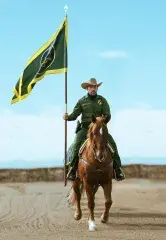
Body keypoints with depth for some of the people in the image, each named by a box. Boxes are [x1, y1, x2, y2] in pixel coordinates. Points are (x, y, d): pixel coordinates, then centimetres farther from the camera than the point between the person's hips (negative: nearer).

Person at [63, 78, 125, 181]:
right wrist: (67, 117, -19)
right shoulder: (82, 101, 6)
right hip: (85, 129, 0)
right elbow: (74, 115, 2)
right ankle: (73, 169, -17)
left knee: (112, 144, -18)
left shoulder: (102, 100, 5)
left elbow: (108, 115, -1)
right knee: (77, 144, -26)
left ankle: (118, 169, -9)